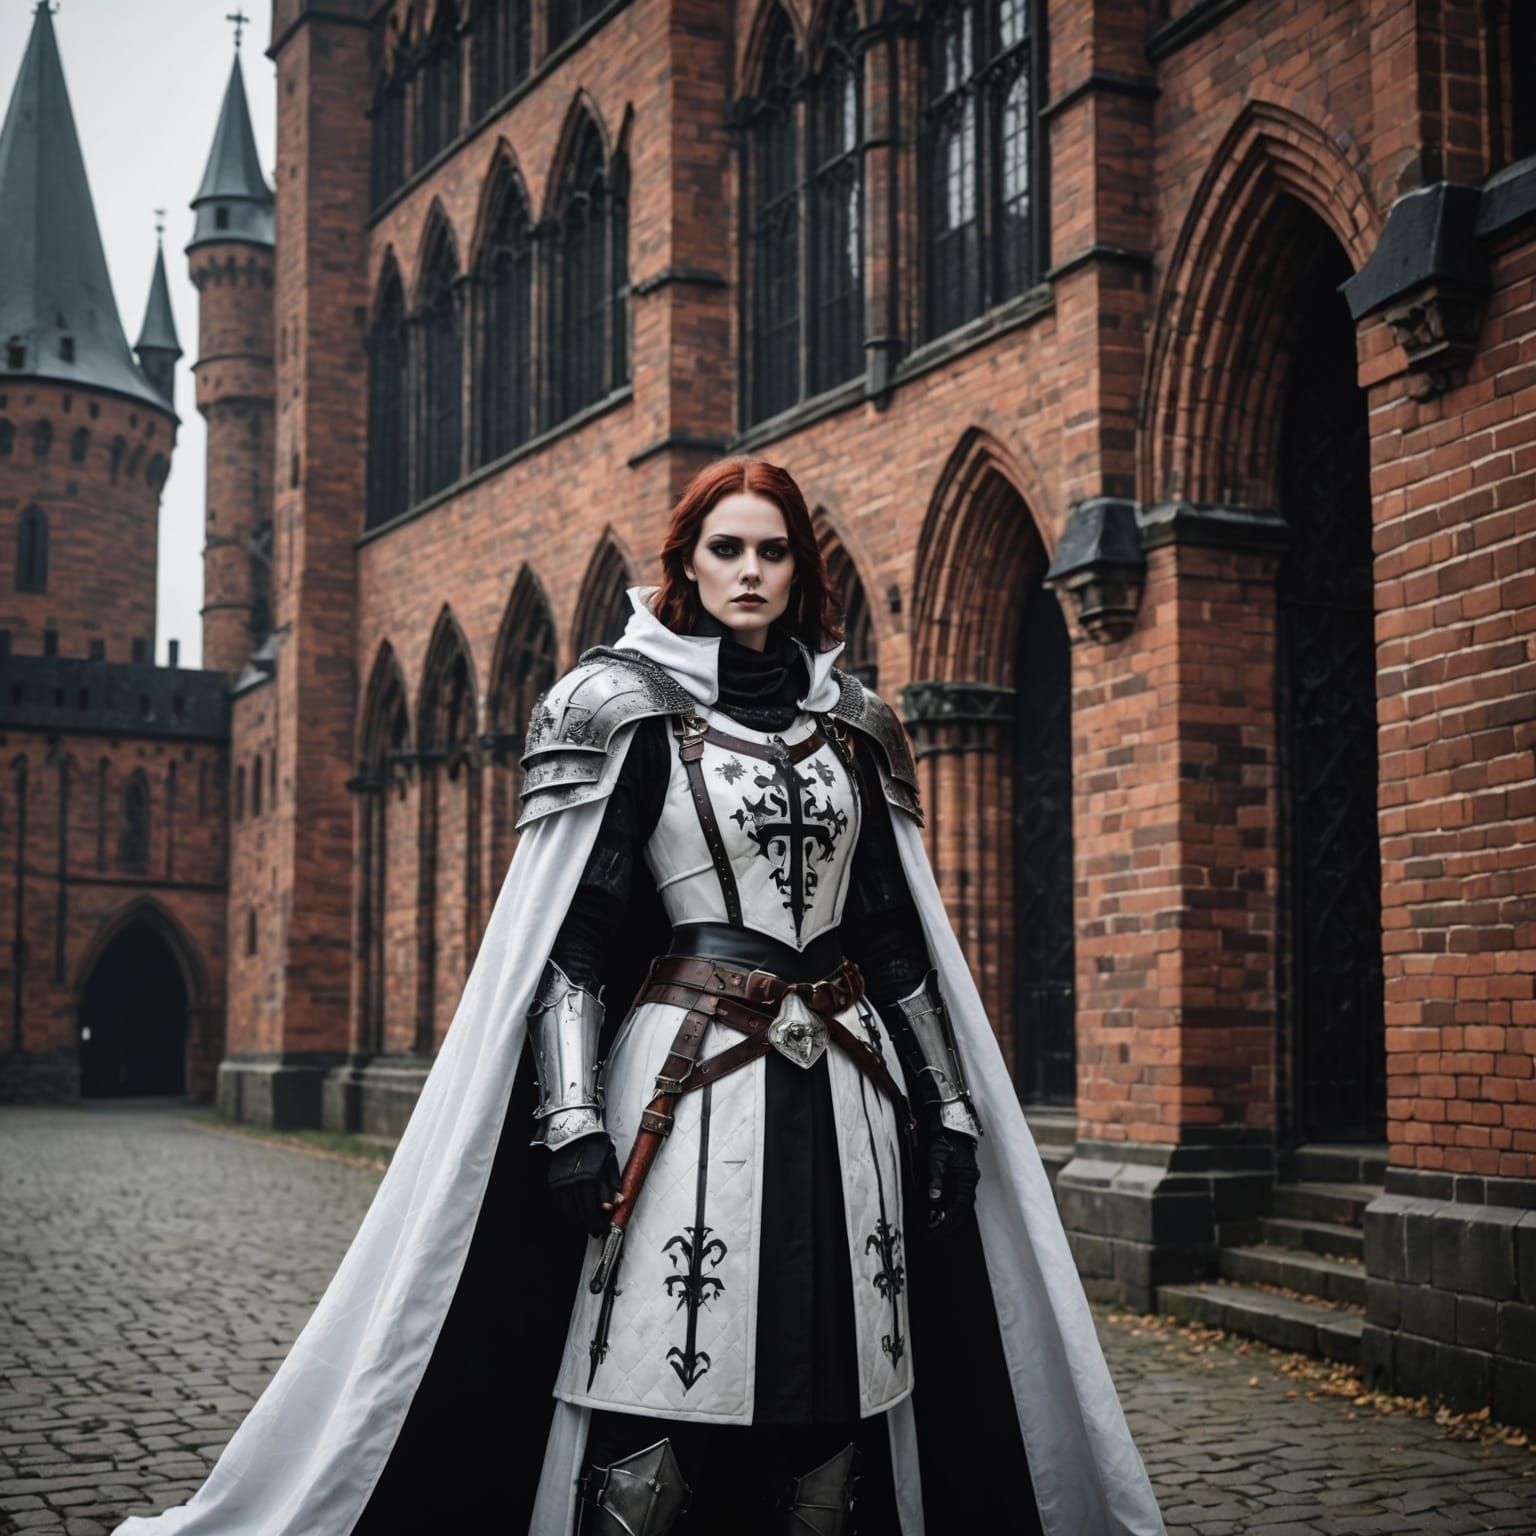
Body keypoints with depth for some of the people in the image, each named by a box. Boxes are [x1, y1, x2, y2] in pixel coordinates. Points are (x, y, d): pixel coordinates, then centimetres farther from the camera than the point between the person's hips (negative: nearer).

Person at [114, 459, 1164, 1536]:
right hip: (690, 1077, -4)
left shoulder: (854, 724, 13)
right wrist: (572, 1117, -14)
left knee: (841, 1396, 5)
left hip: (845, 1085, 4)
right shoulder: (625, 706, 1)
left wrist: (949, 1104, 10)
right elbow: (570, 931, -5)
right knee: (656, 1393, -7)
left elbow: (898, 932, 15)